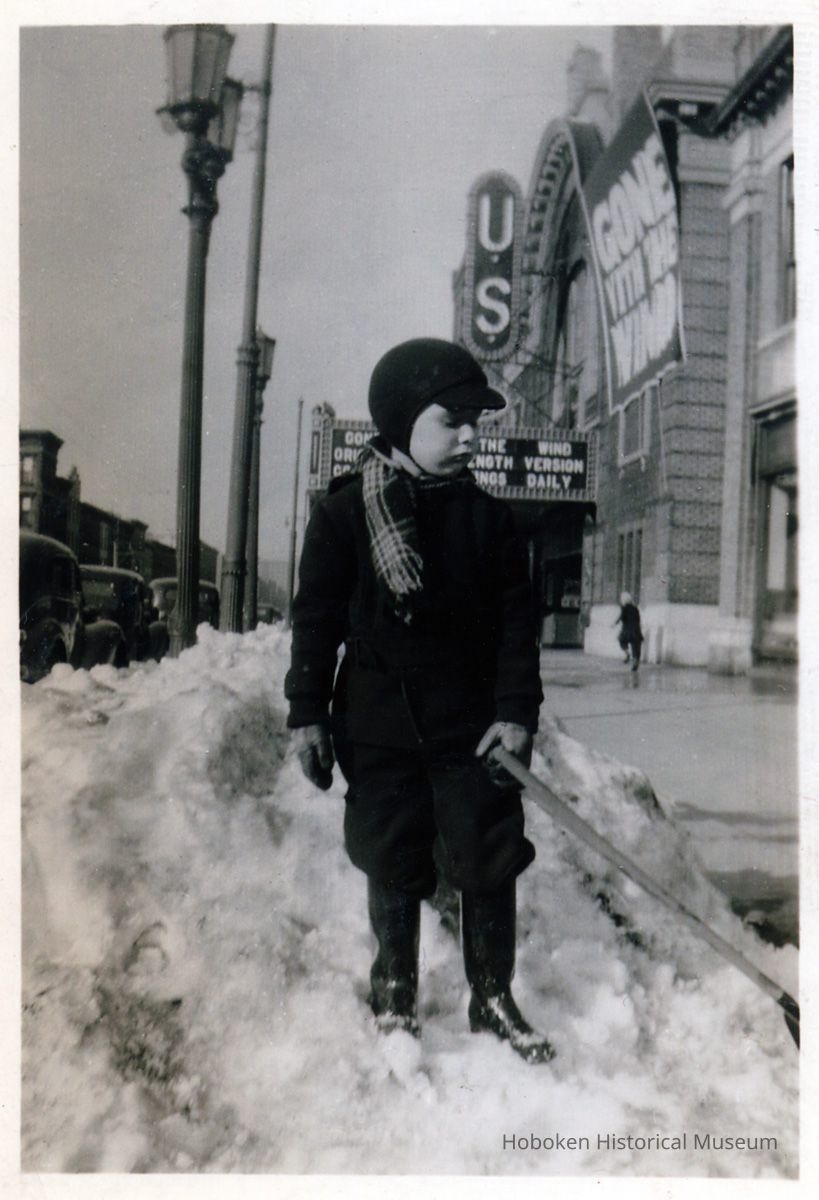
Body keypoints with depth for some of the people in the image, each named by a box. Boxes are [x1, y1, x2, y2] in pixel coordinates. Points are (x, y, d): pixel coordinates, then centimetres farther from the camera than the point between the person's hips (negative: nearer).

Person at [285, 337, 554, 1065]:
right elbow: (316, 618, -1)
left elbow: (518, 618, 2)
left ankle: (493, 997, 25)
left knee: (489, 861, 6)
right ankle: (396, 991, 33)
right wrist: (308, 712, -2)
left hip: (472, 728, 1)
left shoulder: (486, 516, 1)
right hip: (379, 725, -1)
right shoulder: (344, 513, -4)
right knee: (393, 866, 12)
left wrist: (517, 710, -6)